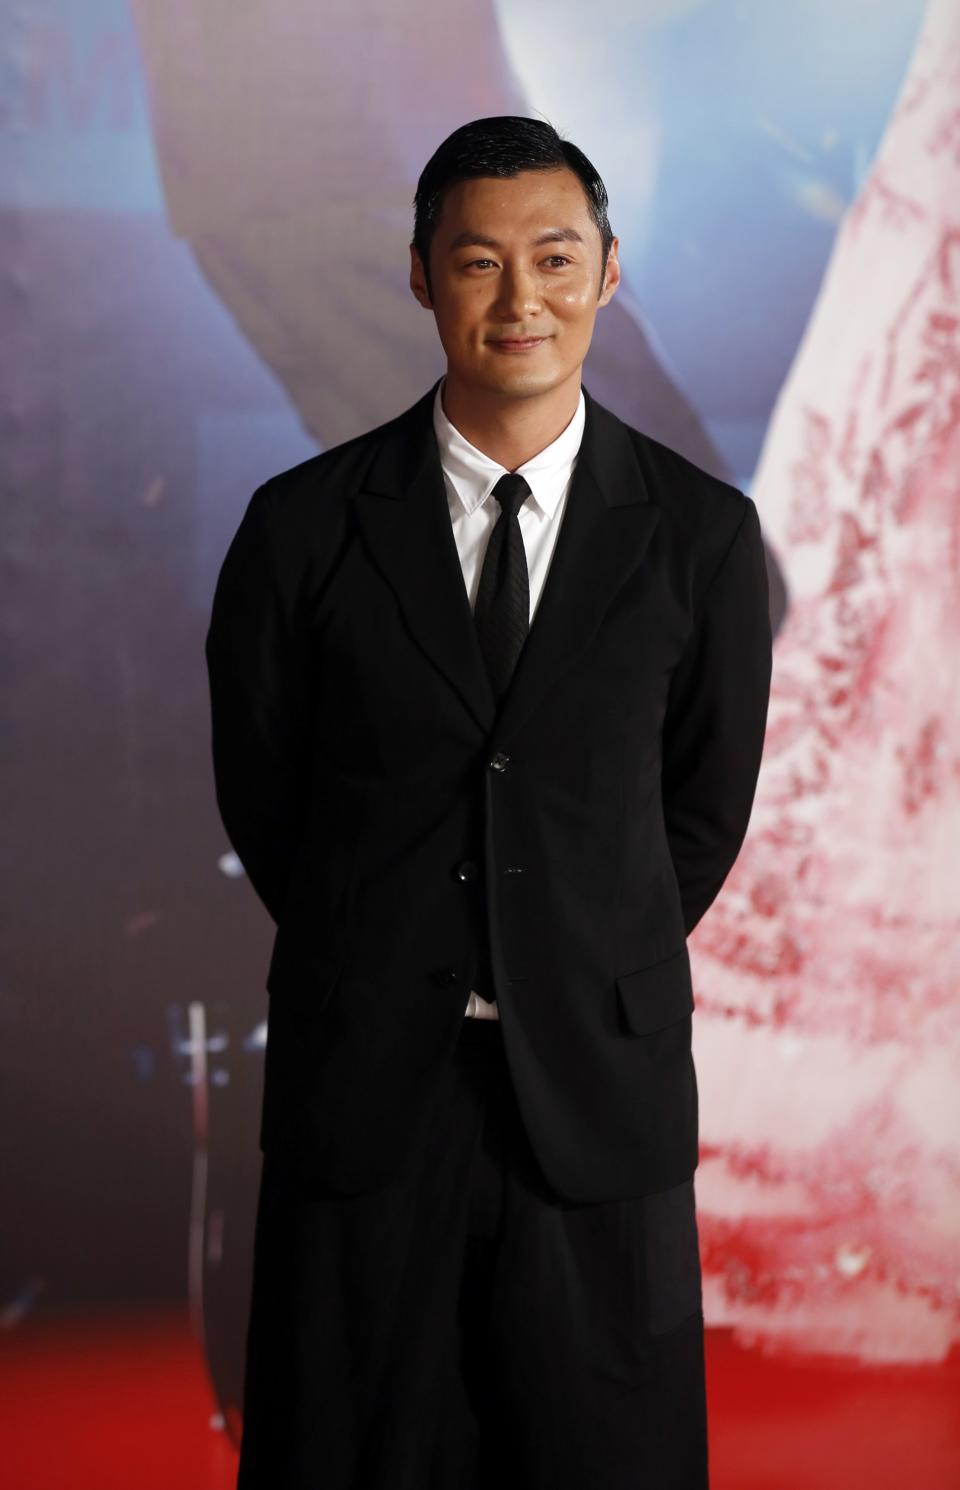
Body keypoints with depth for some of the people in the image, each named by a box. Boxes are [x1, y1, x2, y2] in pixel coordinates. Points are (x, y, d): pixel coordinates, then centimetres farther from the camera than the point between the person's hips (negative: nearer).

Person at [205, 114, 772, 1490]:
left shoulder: (703, 536, -1)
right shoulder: (304, 526, -2)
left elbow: (706, 809, 8)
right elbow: (258, 795, 8)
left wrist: (592, 988, 10)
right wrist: (383, 971, 11)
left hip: (599, 1085, 0)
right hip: (361, 1086, 0)